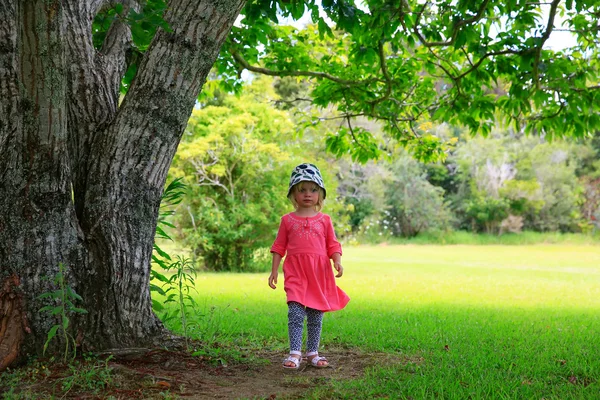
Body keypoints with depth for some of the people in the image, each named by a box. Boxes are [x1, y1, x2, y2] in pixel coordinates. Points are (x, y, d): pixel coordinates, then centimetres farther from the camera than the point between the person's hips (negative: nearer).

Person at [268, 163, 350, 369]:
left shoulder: (324, 220, 10)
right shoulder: (287, 220, 8)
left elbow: (333, 245, 10)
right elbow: (279, 247, 10)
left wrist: (337, 262, -7)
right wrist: (274, 271, 6)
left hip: (320, 273, 2)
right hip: (295, 272, -2)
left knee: (316, 315, 7)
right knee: (295, 312, -13)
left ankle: (313, 352, 18)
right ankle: (295, 353, -11)